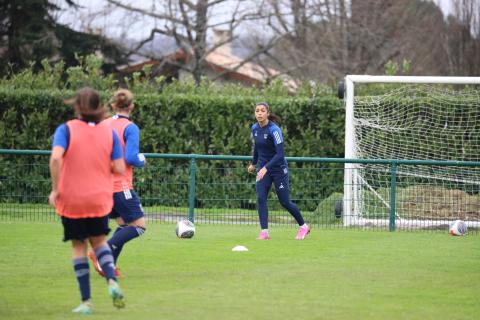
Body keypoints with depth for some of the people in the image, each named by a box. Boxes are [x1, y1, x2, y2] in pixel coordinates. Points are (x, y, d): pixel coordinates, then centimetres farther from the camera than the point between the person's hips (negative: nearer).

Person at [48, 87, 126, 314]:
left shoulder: (66, 129, -9)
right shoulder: (109, 132, 0)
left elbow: (56, 157, -25)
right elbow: (119, 168, -4)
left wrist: (55, 189, -15)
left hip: (71, 200, -2)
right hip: (100, 199, 2)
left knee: (79, 246, 10)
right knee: (99, 240, 21)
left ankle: (86, 302, 6)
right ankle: (112, 281, -7)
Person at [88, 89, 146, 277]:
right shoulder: (130, 128, -11)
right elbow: (131, 158, -19)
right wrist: (142, 160, 2)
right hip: (121, 186, -7)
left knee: (123, 225, 17)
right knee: (138, 226, -2)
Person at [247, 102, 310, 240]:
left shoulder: (274, 130, -21)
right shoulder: (254, 129, 1)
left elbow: (280, 154, -26)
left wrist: (265, 168, -34)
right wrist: (253, 164, 30)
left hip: (278, 168, -6)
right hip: (263, 168, 6)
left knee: (285, 202, 2)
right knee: (261, 198, -12)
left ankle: (303, 226, 23)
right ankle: (264, 232, -10)